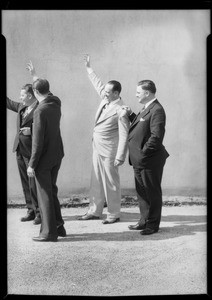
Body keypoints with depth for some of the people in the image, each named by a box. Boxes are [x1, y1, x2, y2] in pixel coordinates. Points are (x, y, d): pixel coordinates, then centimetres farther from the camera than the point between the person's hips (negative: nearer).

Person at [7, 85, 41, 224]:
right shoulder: (22, 107, 11)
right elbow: (9, 103, 27)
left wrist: (31, 130, -21)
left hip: (31, 151, -8)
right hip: (20, 150, 8)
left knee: (34, 184, -4)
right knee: (25, 183, 13)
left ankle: (40, 213, 8)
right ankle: (31, 211, 23)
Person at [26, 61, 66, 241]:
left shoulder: (41, 111, -20)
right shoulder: (56, 103, 3)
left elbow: (38, 141, -21)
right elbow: (46, 92, 28)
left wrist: (32, 164, -15)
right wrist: (35, 76, 39)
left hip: (44, 158, -8)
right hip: (57, 155, 8)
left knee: (45, 194, 2)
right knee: (51, 191, 19)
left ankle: (49, 232, 9)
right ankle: (58, 226, 25)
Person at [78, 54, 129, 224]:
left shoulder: (121, 110, -18)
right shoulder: (105, 100, 6)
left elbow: (124, 135, -20)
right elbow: (97, 83, 25)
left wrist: (120, 157, -22)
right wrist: (89, 68, 32)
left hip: (109, 151, -9)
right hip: (97, 148, 9)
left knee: (111, 183, 2)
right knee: (96, 181, 14)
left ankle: (114, 215, 14)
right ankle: (94, 211, 24)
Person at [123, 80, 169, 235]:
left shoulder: (157, 110, -18)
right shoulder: (146, 108, 15)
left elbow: (157, 136, -24)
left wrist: (143, 152, -19)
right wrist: (131, 115, 8)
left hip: (150, 160, -10)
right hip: (139, 160, 10)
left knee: (152, 192, 3)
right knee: (142, 192, 18)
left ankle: (153, 225, 14)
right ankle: (145, 221, 30)